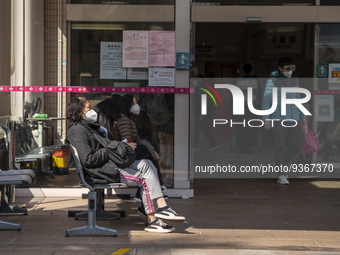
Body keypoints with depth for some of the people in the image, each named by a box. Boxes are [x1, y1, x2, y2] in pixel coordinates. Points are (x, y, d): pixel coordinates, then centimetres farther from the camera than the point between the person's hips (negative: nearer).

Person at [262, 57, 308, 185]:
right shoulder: (272, 82, -5)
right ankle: (281, 175, 5)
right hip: (279, 117, -6)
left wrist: (303, 116, 15)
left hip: (293, 118, 6)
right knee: (280, 145, -2)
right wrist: (266, 118, -15)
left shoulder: (294, 81, 11)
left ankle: (281, 163, 25)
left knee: (298, 143, 4)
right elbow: (266, 101, -7)